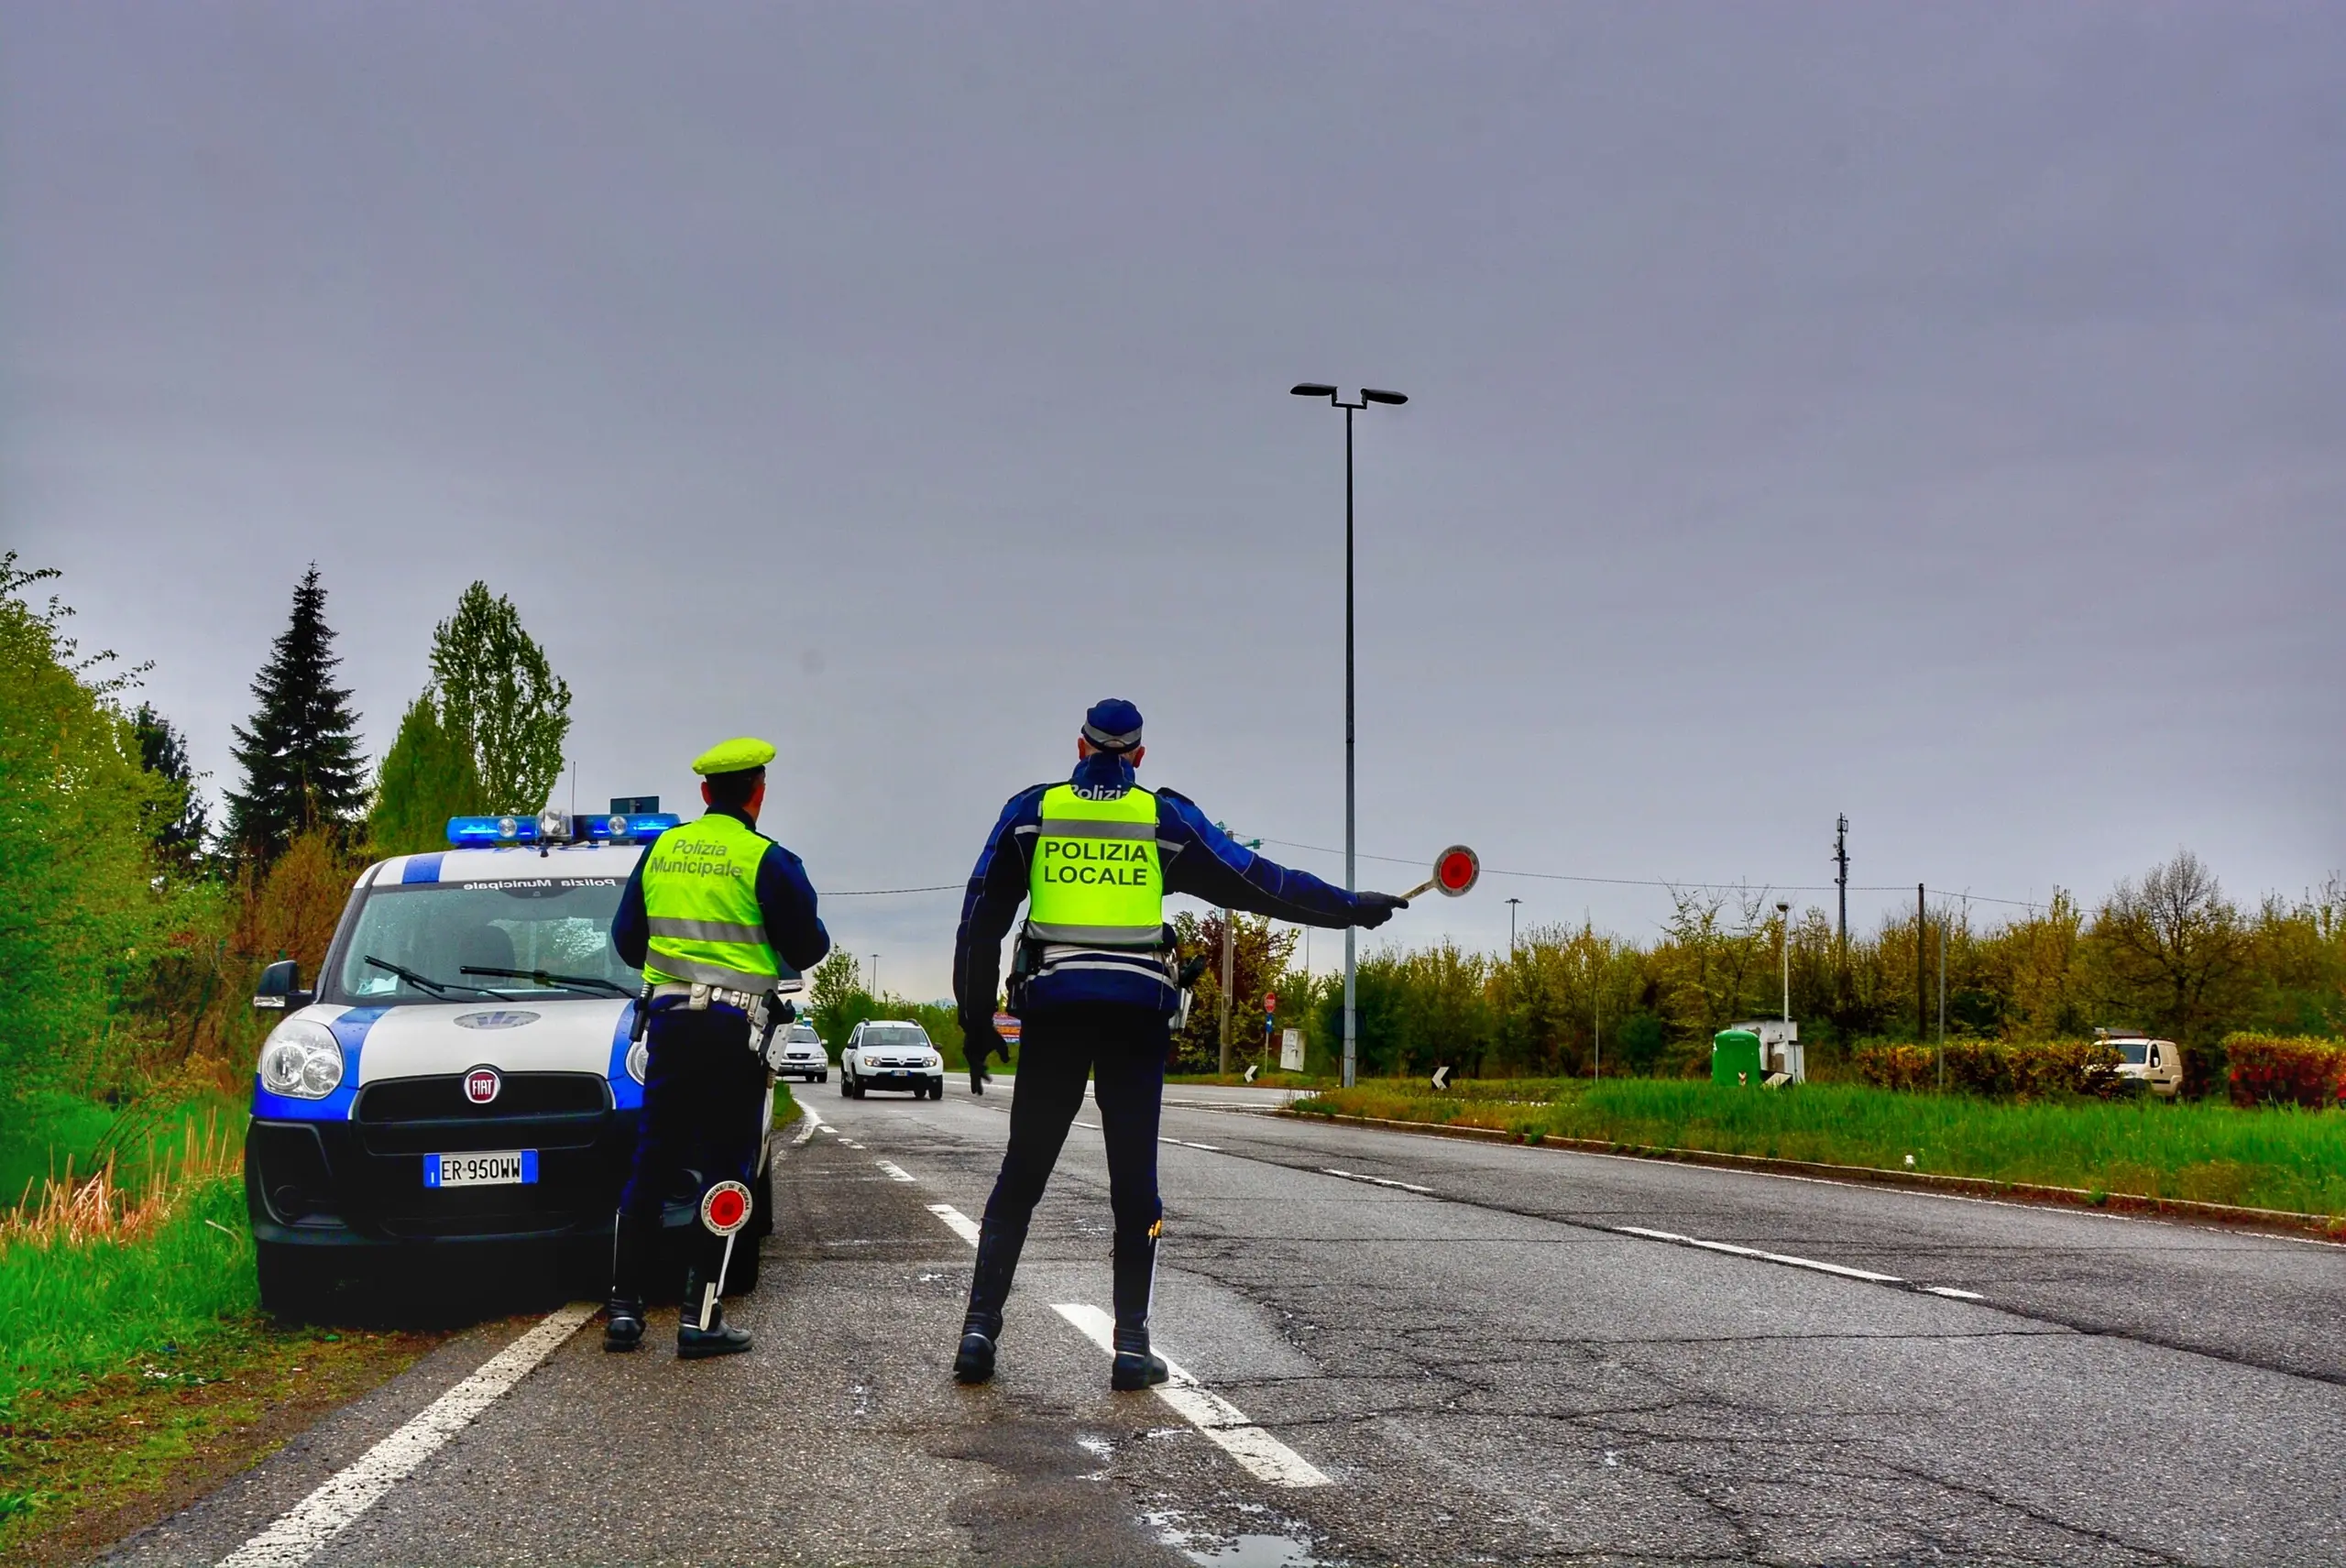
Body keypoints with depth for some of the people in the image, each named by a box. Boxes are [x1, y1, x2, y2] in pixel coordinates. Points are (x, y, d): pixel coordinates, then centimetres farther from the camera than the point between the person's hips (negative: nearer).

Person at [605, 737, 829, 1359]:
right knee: (722, 1168, 1)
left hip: (668, 1020, 5)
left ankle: (623, 1308, 12)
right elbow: (807, 947, -3)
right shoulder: (767, 860, -8)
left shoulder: (662, 850, 9)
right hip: (733, 1028, -5)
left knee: (651, 1165, 11)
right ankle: (700, 1318, 0)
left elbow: (626, 939, 16)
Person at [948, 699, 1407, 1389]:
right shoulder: (1164, 816, 5)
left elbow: (982, 915, 7)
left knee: (1020, 1174, 8)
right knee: (1134, 1179, 6)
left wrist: (975, 1015, 12)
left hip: (1053, 1005, 1)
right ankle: (1131, 1345, 4)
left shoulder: (1032, 810, 8)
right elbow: (1257, 882, 6)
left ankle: (980, 1326, 2)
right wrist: (1352, 907, 15)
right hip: (1136, 1012, -1)